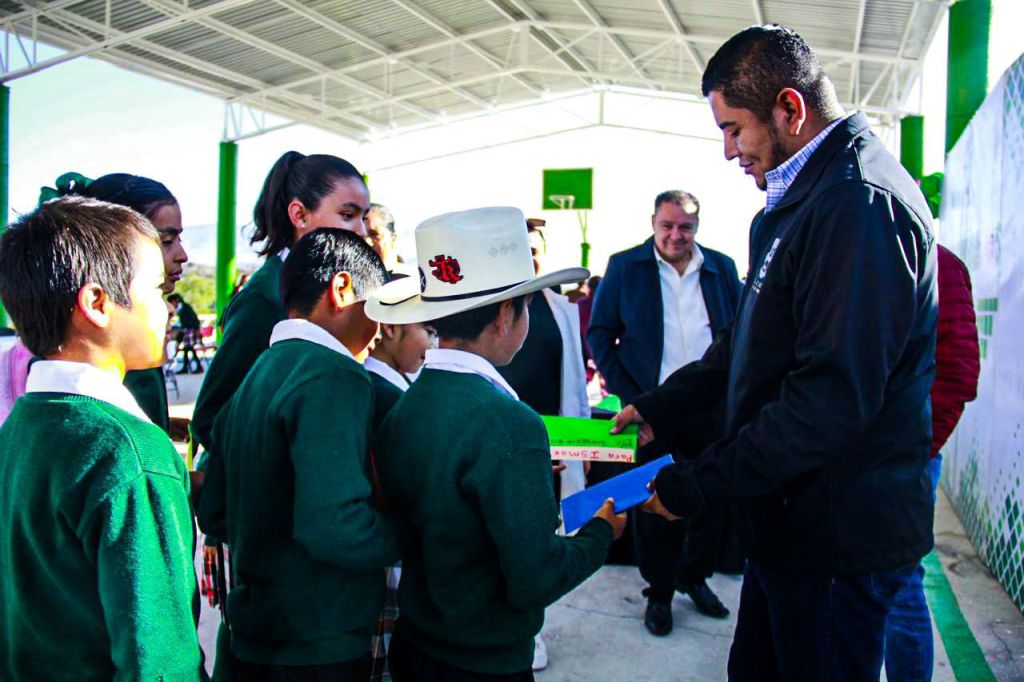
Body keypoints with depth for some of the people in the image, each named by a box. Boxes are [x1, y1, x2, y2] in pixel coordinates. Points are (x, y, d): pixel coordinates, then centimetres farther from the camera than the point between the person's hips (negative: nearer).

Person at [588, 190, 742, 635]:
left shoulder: (721, 268, 6)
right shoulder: (624, 267, -1)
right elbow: (599, 333, 1)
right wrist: (628, 394, -7)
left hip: (713, 409, 2)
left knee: (715, 499, 10)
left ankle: (695, 577, 35)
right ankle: (659, 593, 26)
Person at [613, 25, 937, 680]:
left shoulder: (862, 203, -22)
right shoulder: (795, 199, 13)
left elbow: (834, 397, -27)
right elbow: (749, 343, 19)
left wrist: (699, 486, -22)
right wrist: (660, 407, 13)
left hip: (839, 535, -10)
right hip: (789, 516, 10)